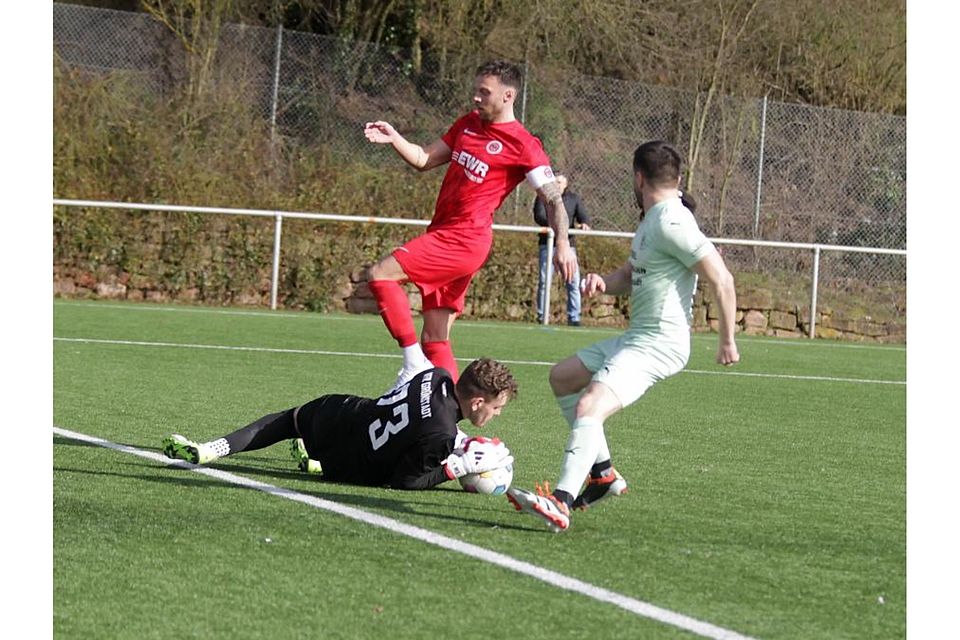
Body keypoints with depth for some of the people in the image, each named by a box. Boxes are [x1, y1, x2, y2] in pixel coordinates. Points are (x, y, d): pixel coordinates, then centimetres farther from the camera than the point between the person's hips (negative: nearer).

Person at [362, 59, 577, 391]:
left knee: (380, 274, -19)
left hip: (465, 239, -8)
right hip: (443, 235, 8)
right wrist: (394, 138, 2)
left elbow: (553, 197, -9)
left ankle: (414, 364, -17)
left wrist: (563, 244, -22)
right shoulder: (468, 124, 15)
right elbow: (424, 159, 20)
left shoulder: (522, 145, -8)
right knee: (434, 339, 7)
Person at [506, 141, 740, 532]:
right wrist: (603, 282, -1)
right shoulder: (652, 220, 15)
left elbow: (721, 279, -20)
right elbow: (631, 275, 22)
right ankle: (603, 474, 22)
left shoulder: (672, 224, -17)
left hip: (658, 345, -11)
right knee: (562, 378, 25)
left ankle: (561, 504, -40)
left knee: (588, 407, -29)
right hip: (635, 337, 11)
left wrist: (727, 341, -15)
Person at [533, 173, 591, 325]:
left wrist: (584, 224, -25)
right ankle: (541, 315, 6)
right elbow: (539, 216, -11)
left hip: (568, 244, 2)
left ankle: (573, 317, 2)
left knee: (573, 282, -3)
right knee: (544, 280, -4)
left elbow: (583, 215, 0)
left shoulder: (574, 198, 11)